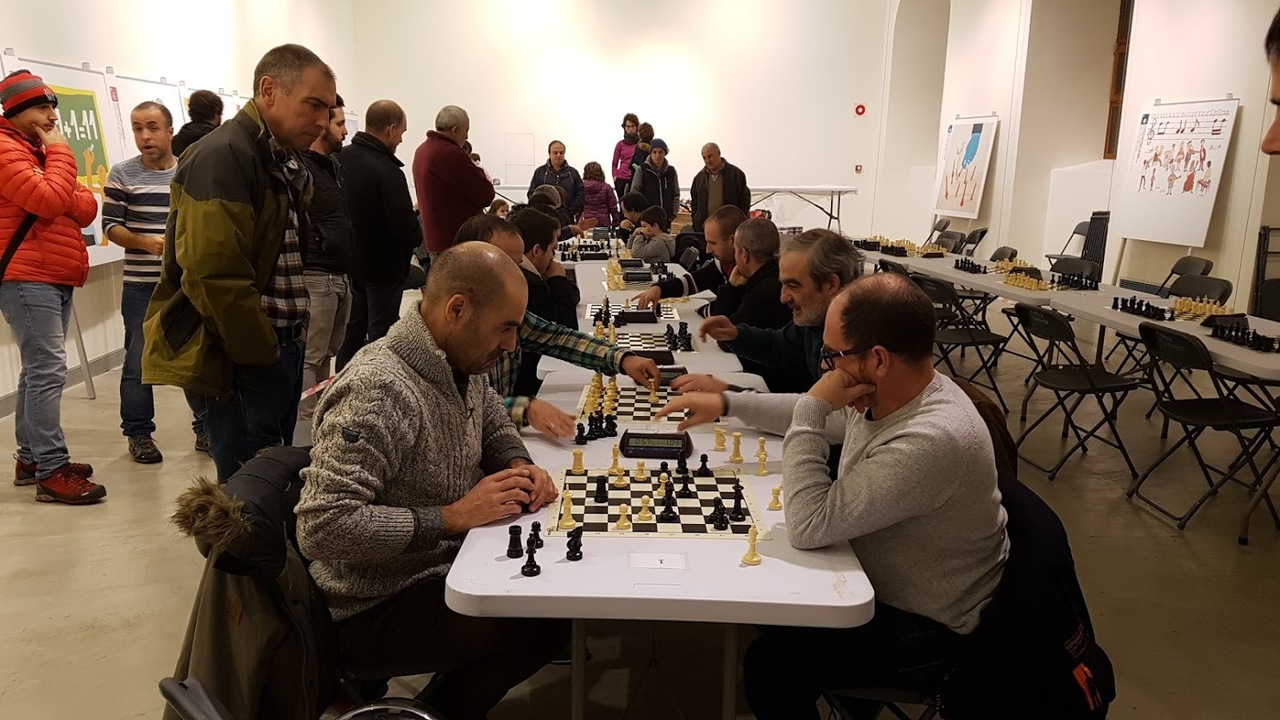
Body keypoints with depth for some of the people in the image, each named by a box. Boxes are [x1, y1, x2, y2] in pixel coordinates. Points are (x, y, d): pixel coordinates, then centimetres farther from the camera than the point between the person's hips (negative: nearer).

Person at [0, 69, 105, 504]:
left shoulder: (41, 151, 21)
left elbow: (87, 210, 13)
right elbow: (48, 201, -23)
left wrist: (68, 197, -8)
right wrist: (59, 152, -9)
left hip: (55, 277, 10)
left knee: (39, 370, 12)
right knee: (47, 370, -15)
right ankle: (51, 472, -15)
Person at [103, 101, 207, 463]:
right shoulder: (122, 174, -1)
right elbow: (110, 225, -2)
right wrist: (144, 242, -18)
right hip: (141, 286, -1)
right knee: (138, 362, 4)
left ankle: (206, 427, 19)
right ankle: (139, 433, 17)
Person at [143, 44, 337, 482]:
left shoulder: (289, 162, 14)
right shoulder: (223, 157, -16)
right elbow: (214, 276, -24)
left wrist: (289, 344, 10)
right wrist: (264, 355, -15)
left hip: (281, 350, 9)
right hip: (245, 362, -9)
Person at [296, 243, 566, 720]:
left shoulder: (460, 362, 0)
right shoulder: (378, 392, -27)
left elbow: (494, 425, 19)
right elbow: (322, 527, -31)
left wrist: (519, 466, -3)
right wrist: (452, 518, -27)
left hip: (447, 564, 9)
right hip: (380, 608, -9)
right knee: (547, 623, -22)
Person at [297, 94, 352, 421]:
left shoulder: (335, 165, 18)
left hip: (341, 277, 9)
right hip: (316, 277, -9)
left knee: (326, 354, 17)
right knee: (310, 357, -4)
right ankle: (305, 425, 2)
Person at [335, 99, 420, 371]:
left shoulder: (342, 158, -1)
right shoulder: (386, 170, -25)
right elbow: (406, 228, -26)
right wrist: (418, 235, -3)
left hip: (351, 262, 8)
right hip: (384, 267, -8)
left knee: (352, 330, 19)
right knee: (380, 336, 4)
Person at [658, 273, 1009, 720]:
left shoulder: (930, 441, -36)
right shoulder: (892, 395, -8)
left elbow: (808, 528, -33)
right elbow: (818, 418, 15)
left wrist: (811, 408, -29)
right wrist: (726, 403, 9)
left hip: (922, 632, -9)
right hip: (887, 584, 9)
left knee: (770, 663, -12)